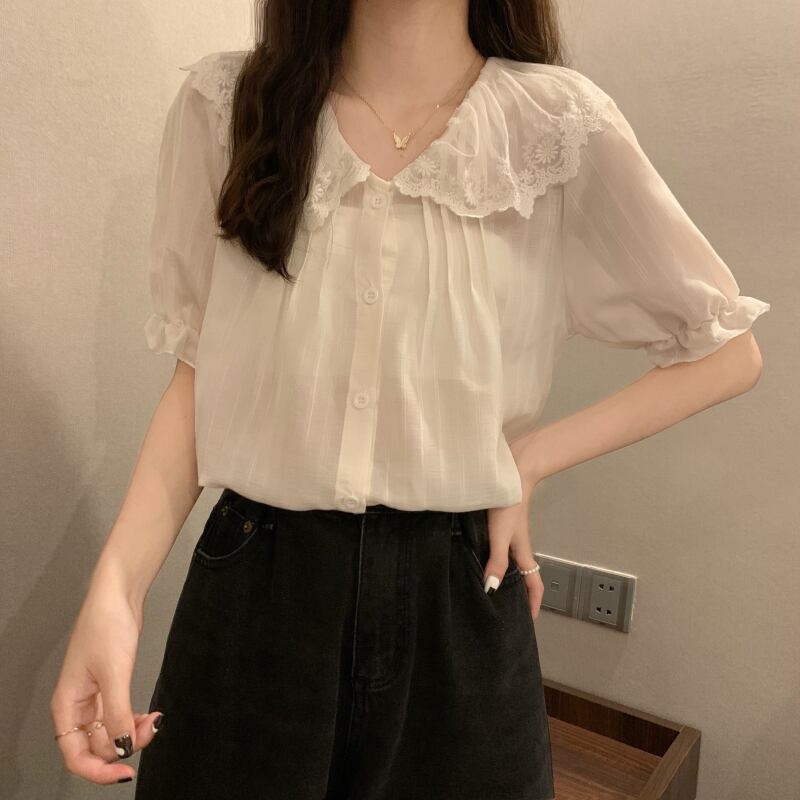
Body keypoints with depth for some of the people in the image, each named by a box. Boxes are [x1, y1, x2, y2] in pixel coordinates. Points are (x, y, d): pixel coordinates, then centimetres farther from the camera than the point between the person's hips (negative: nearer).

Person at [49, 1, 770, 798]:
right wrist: (115, 586, -11)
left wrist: (529, 458, -8)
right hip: (253, 587, 1)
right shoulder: (224, 104, -3)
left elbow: (726, 351, 1)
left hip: (462, 593, 0)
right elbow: (199, 373, 0)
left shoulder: (559, 124, -8)